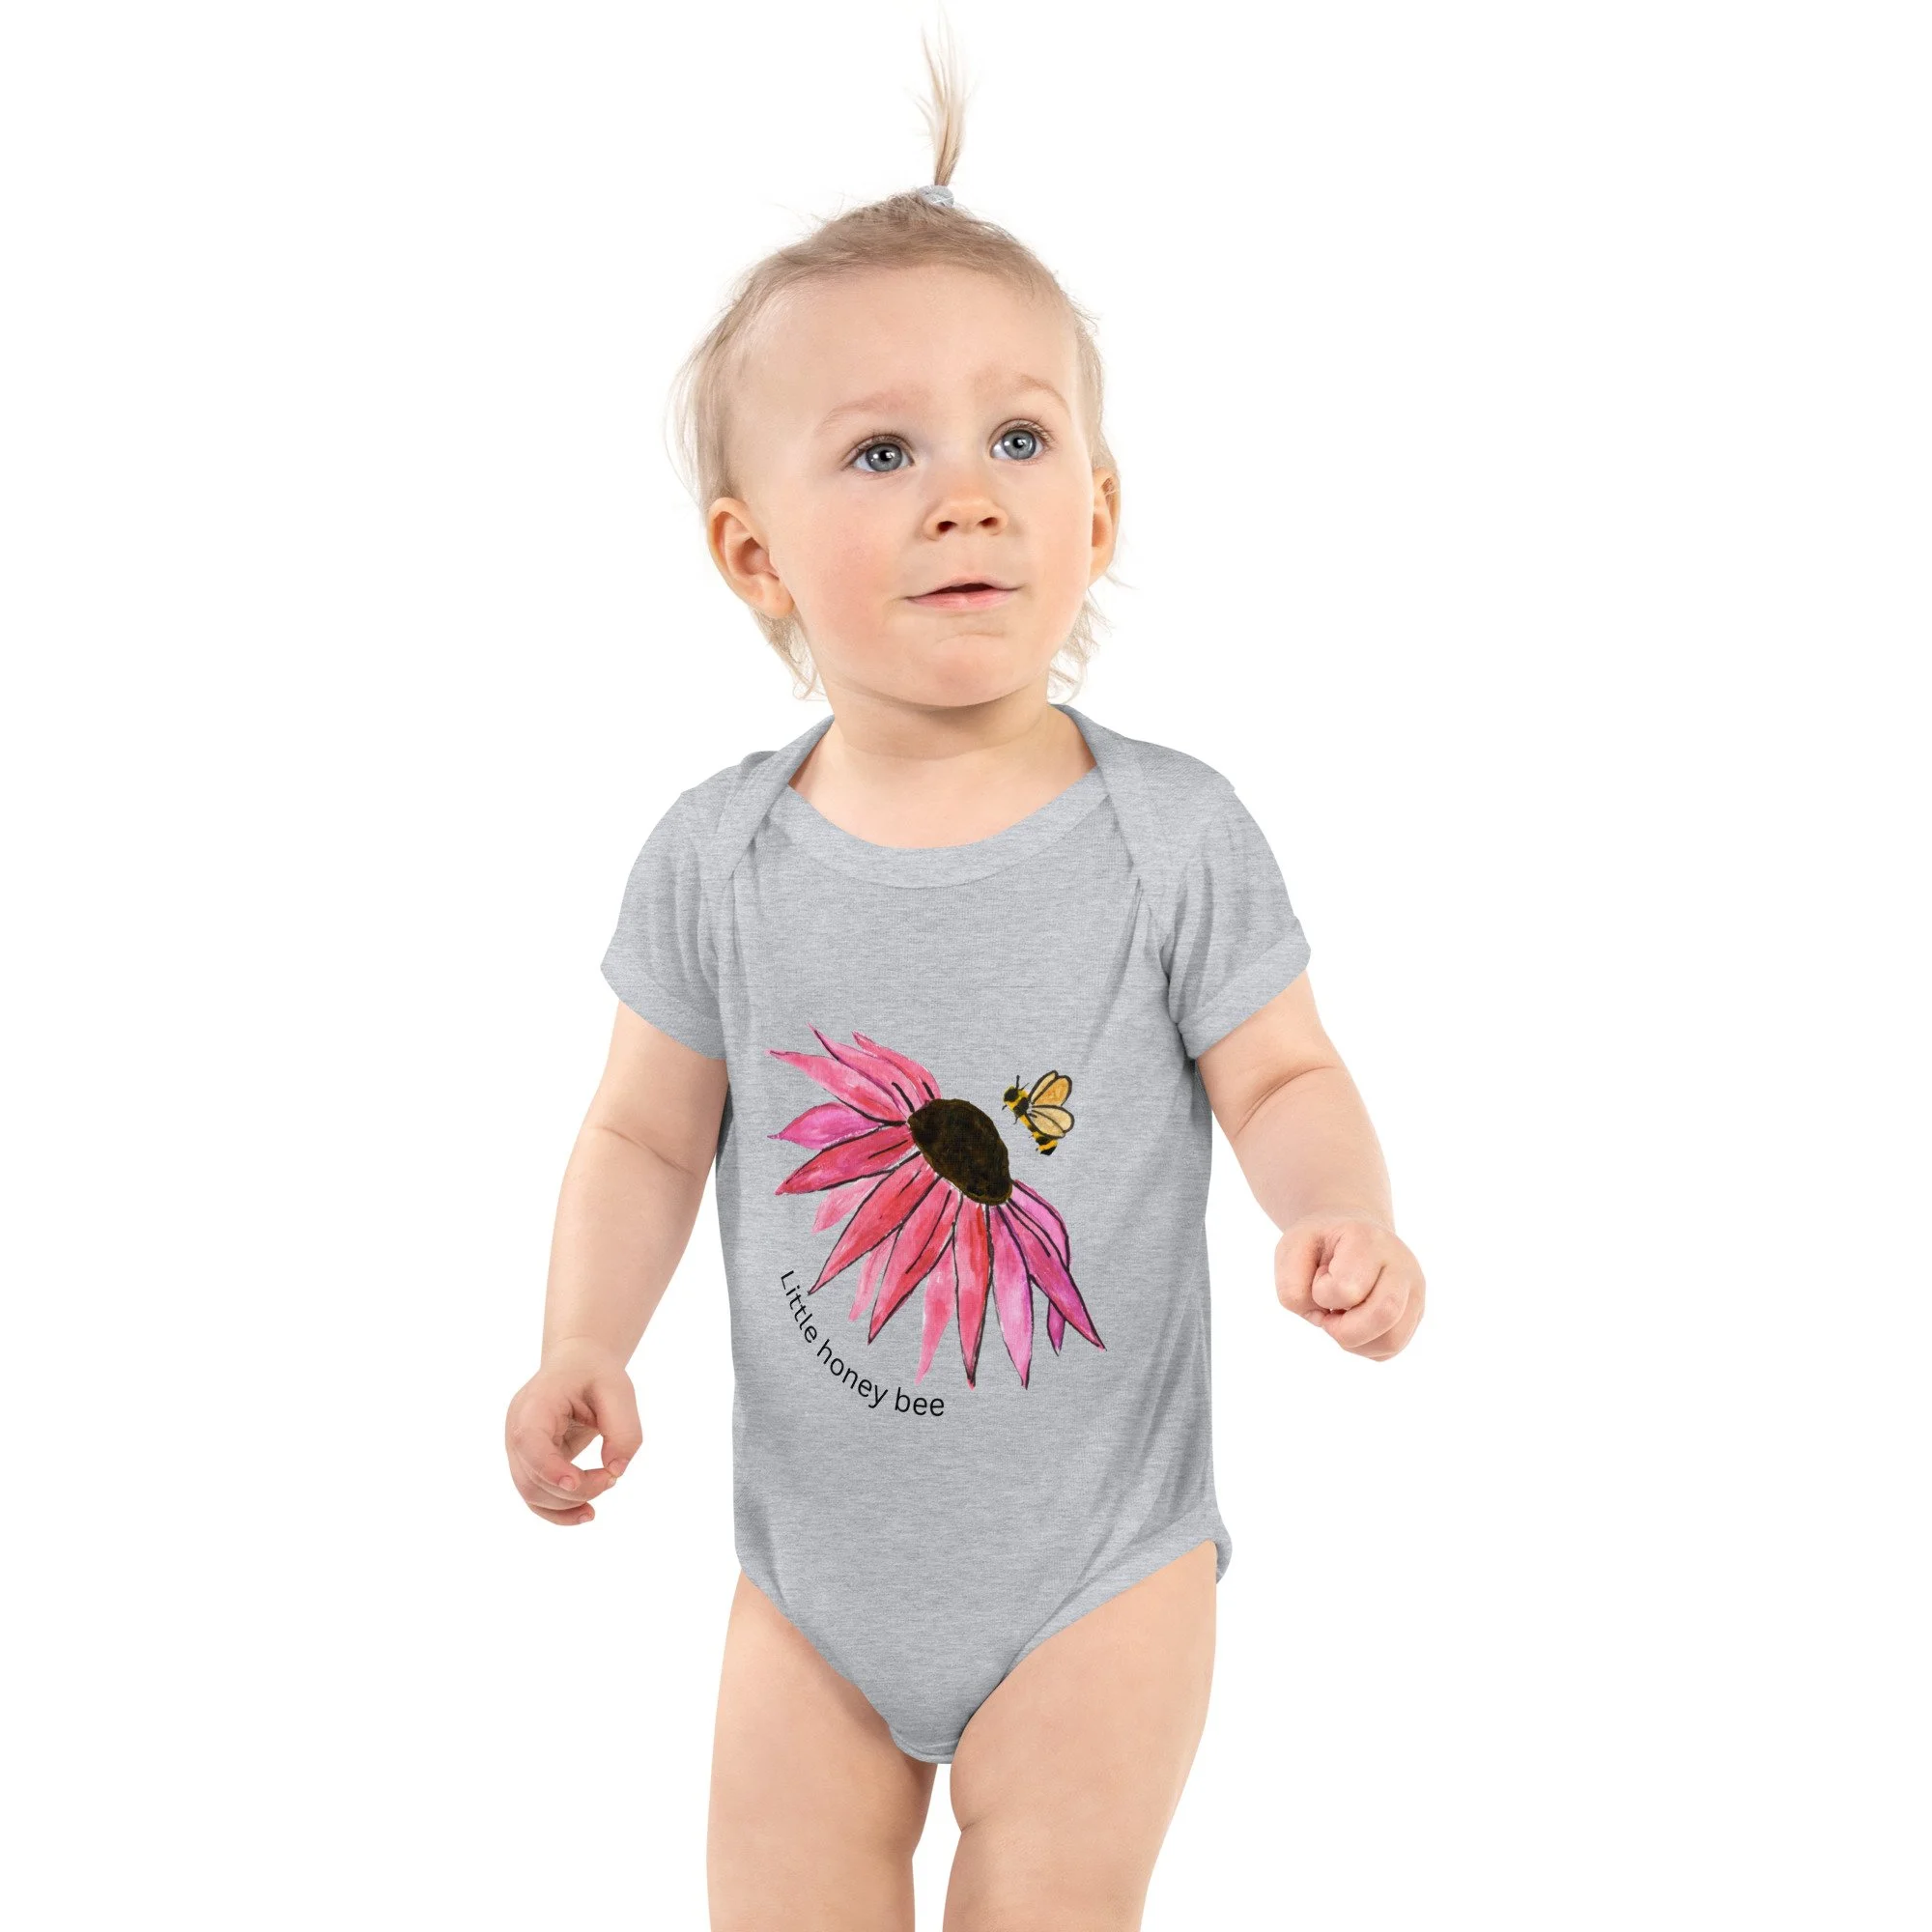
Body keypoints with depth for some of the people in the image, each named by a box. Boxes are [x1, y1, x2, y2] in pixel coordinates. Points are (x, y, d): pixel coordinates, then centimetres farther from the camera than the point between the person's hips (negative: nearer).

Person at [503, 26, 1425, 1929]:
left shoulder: (1172, 834, -12)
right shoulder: (718, 857, -7)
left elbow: (1280, 1076, -3)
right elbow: (648, 1134, 2)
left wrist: (1342, 1212, -24)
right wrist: (582, 1345, -13)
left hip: (1097, 1560, -1)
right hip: (817, 1562, 2)